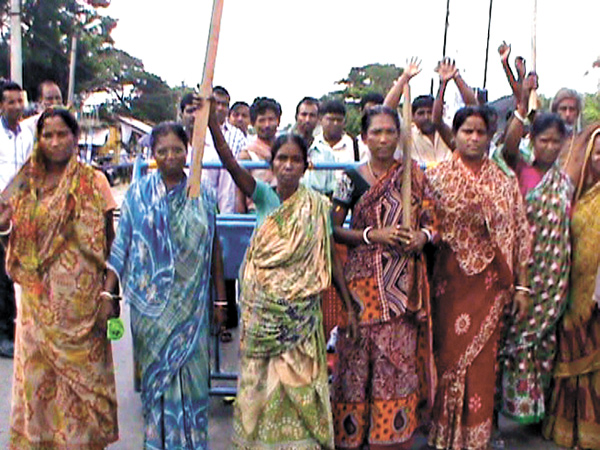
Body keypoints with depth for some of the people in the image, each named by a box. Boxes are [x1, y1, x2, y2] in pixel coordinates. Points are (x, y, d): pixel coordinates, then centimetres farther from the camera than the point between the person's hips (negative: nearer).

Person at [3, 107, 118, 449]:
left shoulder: (93, 181, -4)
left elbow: (109, 240, -4)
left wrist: (111, 292, -6)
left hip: (80, 296, -3)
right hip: (38, 298, 4)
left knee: (81, 368, 5)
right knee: (36, 368, 11)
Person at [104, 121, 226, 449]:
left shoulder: (203, 196, 4)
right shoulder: (138, 194, 2)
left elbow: (214, 250, 5)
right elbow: (121, 246, 1)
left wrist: (220, 300, 6)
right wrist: (106, 293, -6)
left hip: (191, 304, 0)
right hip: (151, 303, 0)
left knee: (191, 371, 3)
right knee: (155, 370, 8)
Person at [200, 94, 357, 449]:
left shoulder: (318, 206, -2)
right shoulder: (264, 196, -3)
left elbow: (331, 258, 1)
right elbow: (231, 164, -19)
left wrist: (349, 306, 1)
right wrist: (211, 120, -32)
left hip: (301, 310, 0)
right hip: (262, 309, 1)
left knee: (299, 383, 8)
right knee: (262, 381, 11)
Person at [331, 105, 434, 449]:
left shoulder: (413, 175, 6)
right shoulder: (353, 178, -1)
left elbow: (431, 220, 12)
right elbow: (332, 228, -2)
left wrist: (423, 235, -9)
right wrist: (373, 235, -14)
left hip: (403, 282, 2)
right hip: (365, 279, -2)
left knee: (400, 356, 6)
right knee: (358, 355, 1)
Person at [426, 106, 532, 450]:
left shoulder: (505, 182, 6)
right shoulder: (437, 177, 2)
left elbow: (521, 234, 5)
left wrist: (522, 286, 2)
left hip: (491, 282, 1)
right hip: (451, 280, -1)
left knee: (483, 359, 5)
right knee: (448, 352, 5)